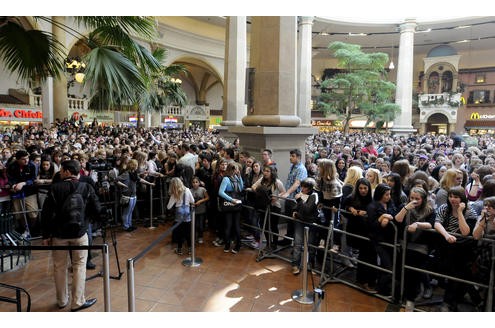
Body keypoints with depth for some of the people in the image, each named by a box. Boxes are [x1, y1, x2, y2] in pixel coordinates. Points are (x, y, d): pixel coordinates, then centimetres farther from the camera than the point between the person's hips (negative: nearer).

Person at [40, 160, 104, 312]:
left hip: (58, 233, 1)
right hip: (79, 233, -1)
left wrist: (45, 235, 0)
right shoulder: (87, 187, -8)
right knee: (79, 266, 8)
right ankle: (78, 302, 10)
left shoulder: (55, 188, -9)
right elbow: (97, 210, -9)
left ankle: (62, 301, 27)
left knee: (60, 267, 15)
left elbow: (47, 213, -9)